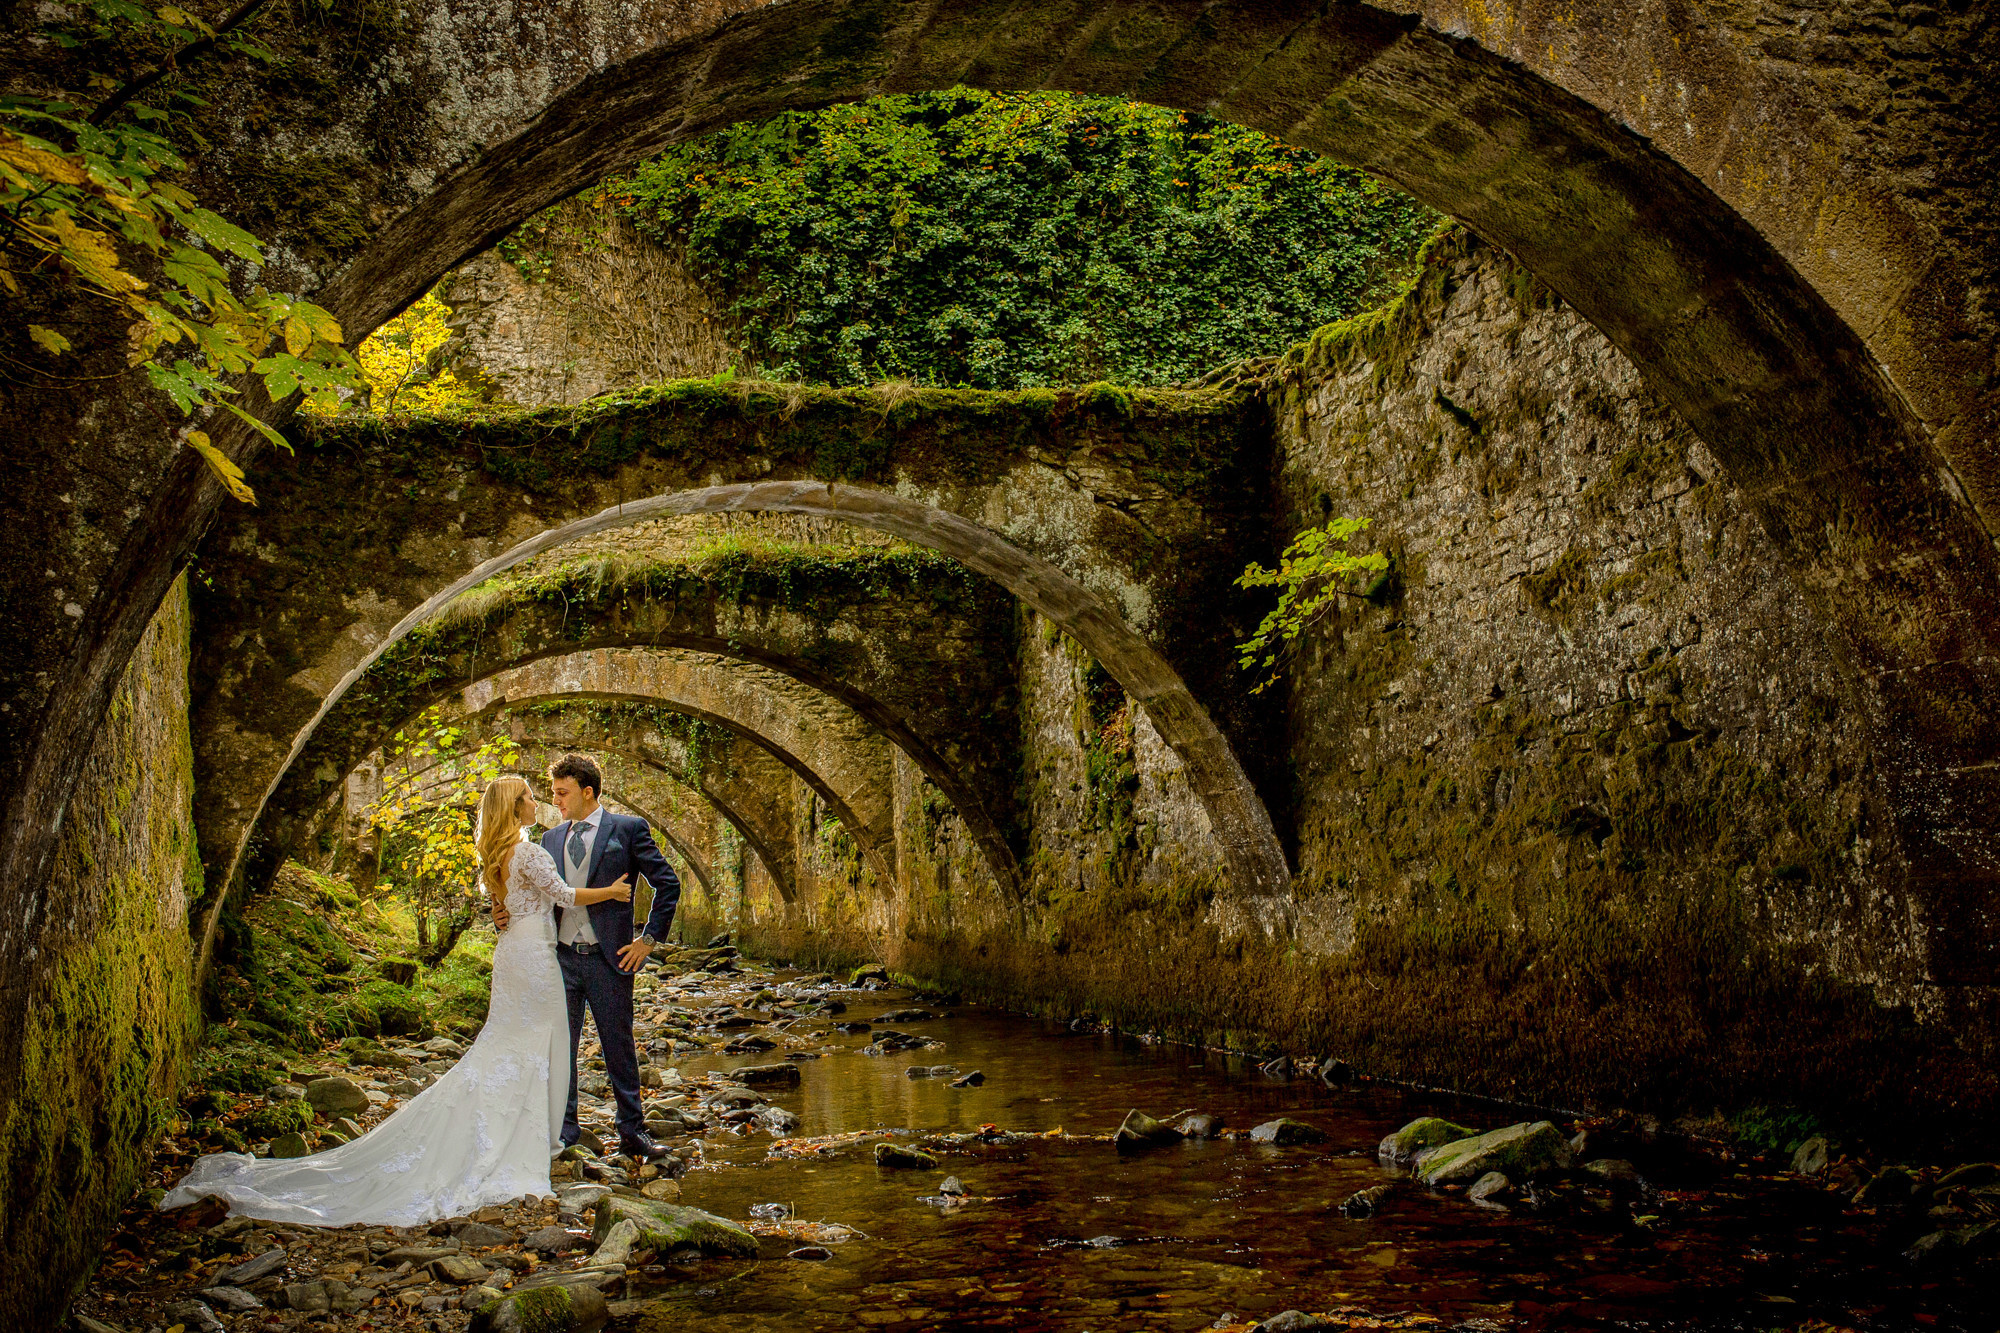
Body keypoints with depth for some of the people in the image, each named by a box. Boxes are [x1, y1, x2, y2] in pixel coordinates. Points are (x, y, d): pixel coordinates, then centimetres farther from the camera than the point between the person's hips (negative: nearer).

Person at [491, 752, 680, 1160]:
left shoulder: (628, 829, -2)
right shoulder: (551, 839, 12)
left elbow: (668, 883, -1)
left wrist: (650, 938, -5)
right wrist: (508, 916, -5)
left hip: (609, 958, -4)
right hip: (560, 957, 4)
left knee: (619, 1046, 5)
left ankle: (632, 1132, 16)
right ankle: (563, 1128, 19)